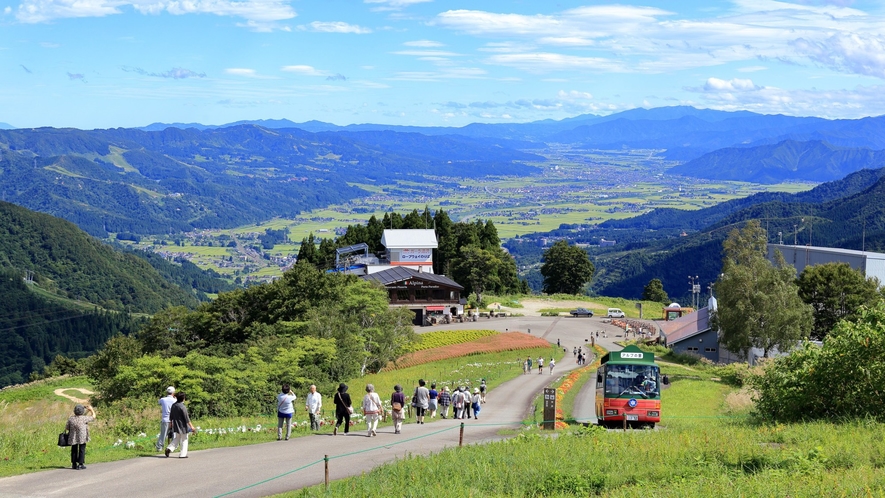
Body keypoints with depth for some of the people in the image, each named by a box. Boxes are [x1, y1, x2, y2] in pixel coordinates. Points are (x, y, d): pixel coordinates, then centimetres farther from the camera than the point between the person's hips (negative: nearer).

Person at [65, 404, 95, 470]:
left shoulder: (71, 418, -3)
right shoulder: (84, 418, -12)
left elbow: (66, 428, 5)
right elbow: (93, 416, 0)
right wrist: (91, 409, 15)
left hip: (73, 438, 4)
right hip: (82, 438, -4)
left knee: (74, 450, 15)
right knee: (82, 450, 4)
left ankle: (74, 464, 19)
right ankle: (80, 464, 1)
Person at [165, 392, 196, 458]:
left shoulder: (173, 405, 2)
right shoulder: (182, 407, -20)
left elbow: (171, 416, 12)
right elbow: (186, 418, -18)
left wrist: (171, 423, 26)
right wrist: (191, 426, -11)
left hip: (176, 426, 7)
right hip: (183, 426, -7)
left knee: (177, 439, 20)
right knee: (184, 440, 7)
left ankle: (169, 448, 1)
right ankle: (183, 454, 9)